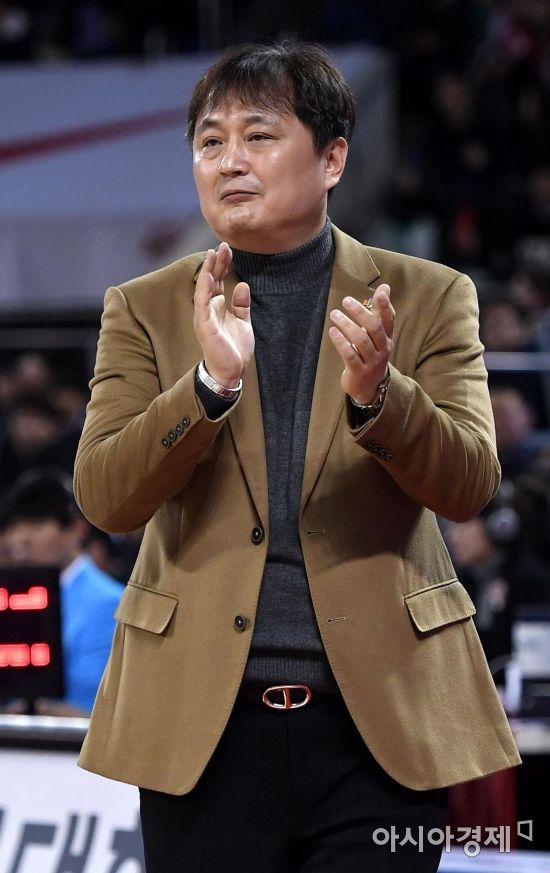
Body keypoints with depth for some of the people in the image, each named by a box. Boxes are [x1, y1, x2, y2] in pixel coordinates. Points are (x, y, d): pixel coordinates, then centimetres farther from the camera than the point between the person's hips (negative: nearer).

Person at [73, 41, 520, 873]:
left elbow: (470, 483, -5)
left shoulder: (428, 298, 6)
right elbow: (104, 498, -4)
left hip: (379, 719, -1)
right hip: (206, 720, 1)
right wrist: (211, 382, -20)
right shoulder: (146, 309, 7)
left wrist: (375, 394, -24)